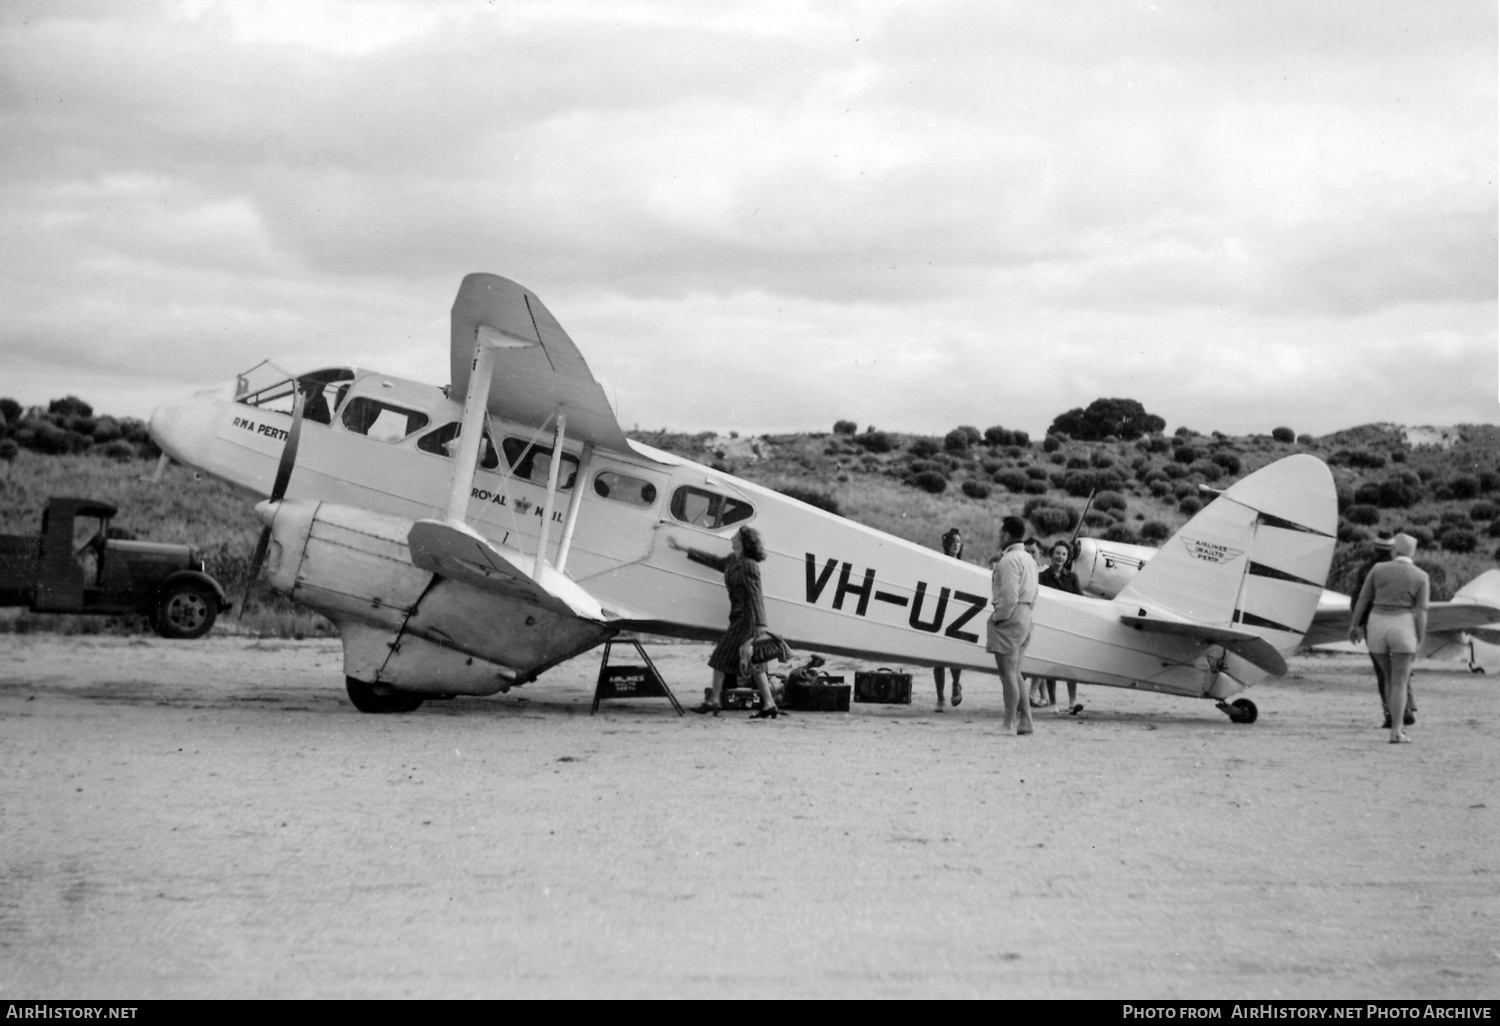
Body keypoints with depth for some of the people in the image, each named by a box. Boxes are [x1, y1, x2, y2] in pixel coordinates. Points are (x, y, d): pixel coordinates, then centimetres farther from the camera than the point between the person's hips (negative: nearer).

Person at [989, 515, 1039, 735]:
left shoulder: (1009, 560, -15)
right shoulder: (1029, 560, 16)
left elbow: (1009, 597, -22)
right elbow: (1033, 596, 17)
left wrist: (997, 618, -12)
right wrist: (1025, 612, 17)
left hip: (1009, 619, -10)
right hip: (1025, 618, 10)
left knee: (1008, 673, -6)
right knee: (1014, 673, 15)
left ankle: (1010, 724, -6)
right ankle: (1025, 721, 14)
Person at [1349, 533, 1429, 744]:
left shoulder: (1378, 570, 3)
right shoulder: (1421, 576, -2)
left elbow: (1362, 599, 4)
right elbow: (1421, 612, -7)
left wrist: (1354, 626, 15)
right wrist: (1420, 643, -5)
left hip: (1377, 628, 3)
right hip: (1402, 629, -3)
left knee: (1390, 678, 18)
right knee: (1400, 683, 2)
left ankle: (1396, 725, 18)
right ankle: (1395, 733, -4)